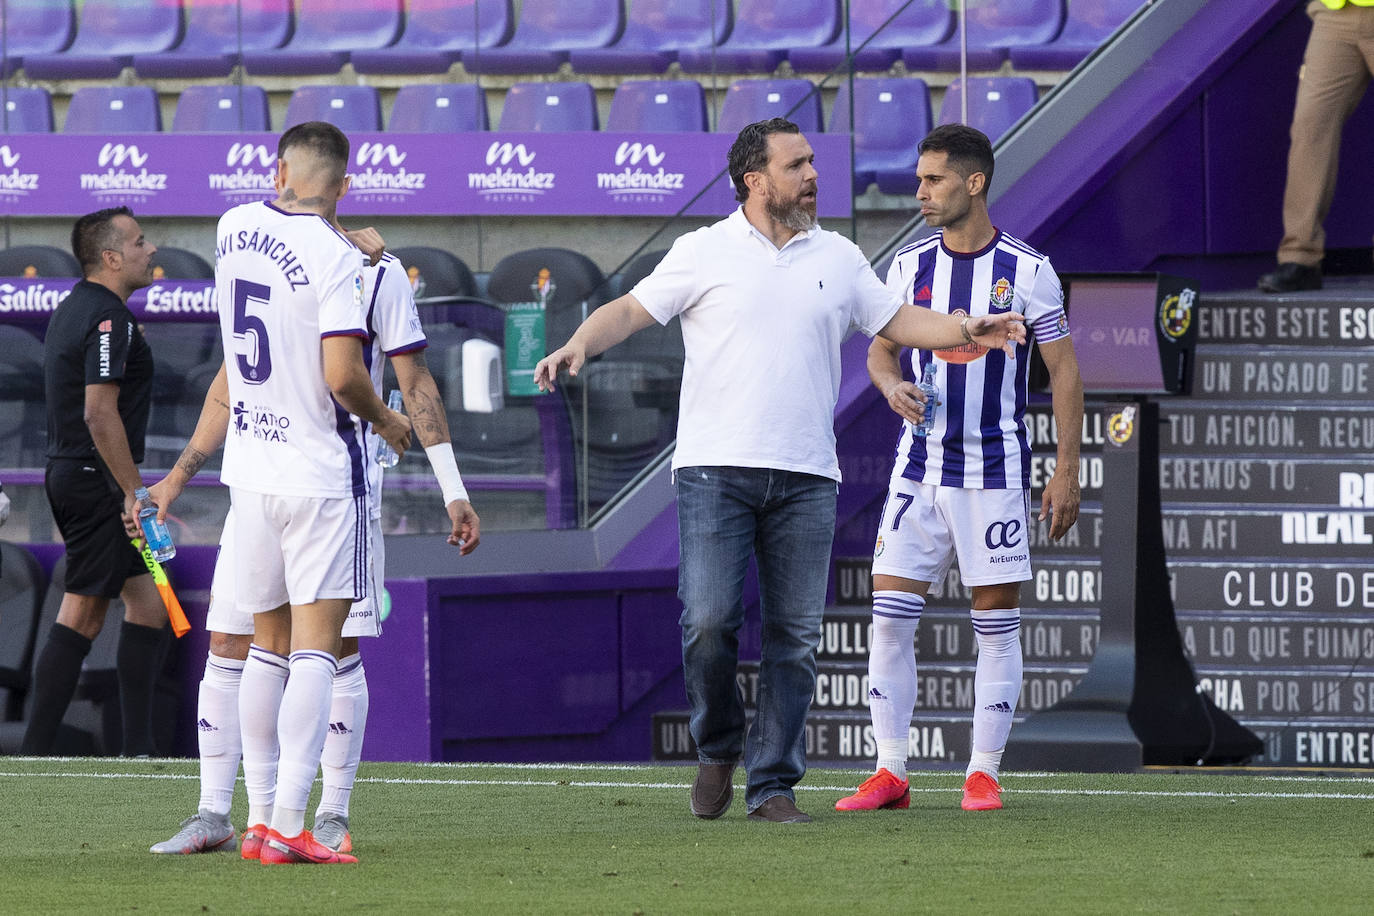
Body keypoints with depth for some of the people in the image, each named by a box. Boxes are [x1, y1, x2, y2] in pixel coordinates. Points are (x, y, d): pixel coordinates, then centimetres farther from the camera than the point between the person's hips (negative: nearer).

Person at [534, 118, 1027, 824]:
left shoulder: (838, 257, 14)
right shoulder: (705, 251, 5)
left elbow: (896, 321, 20)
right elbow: (632, 309, 3)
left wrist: (966, 330, 5)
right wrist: (581, 342, -15)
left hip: (805, 476, 3)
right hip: (716, 468, -3)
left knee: (795, 636, -1)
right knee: (708, 620, -12)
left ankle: (772, 784, 6)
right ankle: (718, 748, 12)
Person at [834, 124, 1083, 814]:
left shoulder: (1027, 271, -4)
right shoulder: (909, 266, 6)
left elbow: (1064, 373, 0)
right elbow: (881, 349, 14)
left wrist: (1066, 470, -5)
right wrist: (892, 385, -10)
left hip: (996, 467, -3)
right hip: (919, 467, 3)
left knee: (997, 624, -1)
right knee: (890, 618, -4)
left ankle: (984, 774, 7)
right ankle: (890, 774, 1)